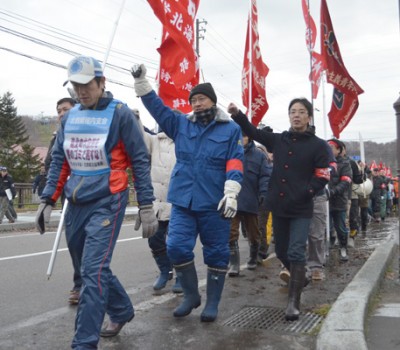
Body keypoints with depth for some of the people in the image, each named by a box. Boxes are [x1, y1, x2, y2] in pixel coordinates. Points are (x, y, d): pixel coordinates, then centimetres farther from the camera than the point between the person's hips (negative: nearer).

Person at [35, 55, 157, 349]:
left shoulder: (120, 113, -7)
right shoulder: (70, 117, 10)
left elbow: (140, 161, -7)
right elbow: (59, 162, 15)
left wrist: (146, 207, -9)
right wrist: (47, 201, 8)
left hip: (107, 203, -6)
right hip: (75, 206, 7)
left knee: (94, 272, -10)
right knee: (93, 268, 16)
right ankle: (122, 311, 38)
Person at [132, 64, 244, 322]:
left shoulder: (231, 129, 2)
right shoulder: (181, 124, 11)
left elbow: (235, 164, -4)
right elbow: (157, 106, 7)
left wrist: (231, 194, -14)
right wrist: (141, 81, -3)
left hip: (214, 203, -3)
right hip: (183, 201, 3)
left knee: (216, 253, 5)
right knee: (177, 247, -3)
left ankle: (212, 303, 21)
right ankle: (191, 295, 18)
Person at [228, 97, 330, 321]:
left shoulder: (318, 145, -3)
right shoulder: (279, 140, 9)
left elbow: (322, 177, -7)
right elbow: (254, 132, 12)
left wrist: (302, 195, -16)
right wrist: (237, 114, -2)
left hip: (301, 210, -5)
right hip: (278, 207, 5)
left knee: (296, 253, -10)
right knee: (282, 252, 16)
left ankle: (294, 302, -4)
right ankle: (300, 280, 43)